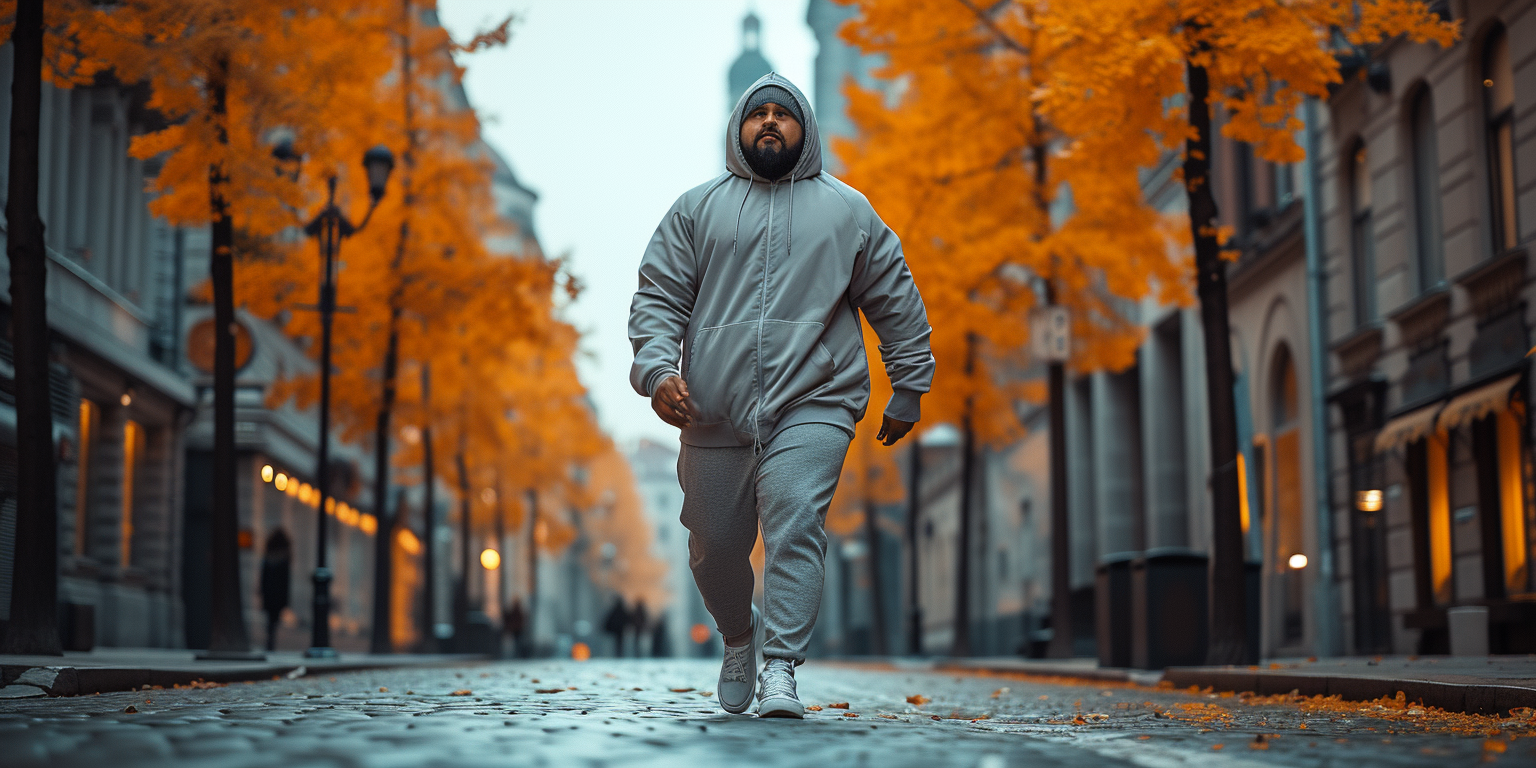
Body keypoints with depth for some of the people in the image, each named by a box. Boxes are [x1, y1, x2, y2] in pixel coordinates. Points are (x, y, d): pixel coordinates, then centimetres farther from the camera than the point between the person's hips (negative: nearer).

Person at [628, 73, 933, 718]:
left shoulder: (848, 211, 14)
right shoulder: (698, 208, 13)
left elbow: (897, 303, 18)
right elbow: (657, 297, 8)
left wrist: (909, 387, 15)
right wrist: (657, 370, -9)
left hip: (813, 404, -1)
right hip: (714, 412, 2)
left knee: (795, 525, -20)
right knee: (715, 544, 7)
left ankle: (781, 668, -19)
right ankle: (739, 638, 35)